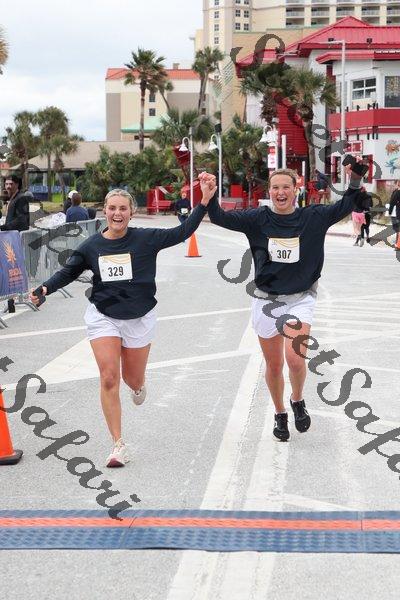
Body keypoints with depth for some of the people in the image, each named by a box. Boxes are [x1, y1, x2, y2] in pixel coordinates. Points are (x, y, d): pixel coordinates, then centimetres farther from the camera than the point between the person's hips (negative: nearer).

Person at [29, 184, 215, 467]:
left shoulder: (146, 239, -7)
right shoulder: (92, 245, -2)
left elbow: (182, 232, -6)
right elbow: (68, 272, 5)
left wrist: (204, 202, -13)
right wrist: (45, 288, -12)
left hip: (139, 318, 0)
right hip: (103, 317, 0)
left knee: (133, 379, 11)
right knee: (109, 379, -11)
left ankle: (138, 385, 53)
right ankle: (118, 445, -4)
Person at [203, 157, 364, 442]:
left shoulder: (314, 217, -3)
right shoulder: (258, 219, -3)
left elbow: (345, 207, -6)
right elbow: (220, 217, -5)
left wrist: (355, 178, -18)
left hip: (300, 300, -1)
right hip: (267, 301, 1)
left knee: (295, 358, -21)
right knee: (274, 366, 10)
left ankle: (298, 401, 10)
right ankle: (280, 415, 34)